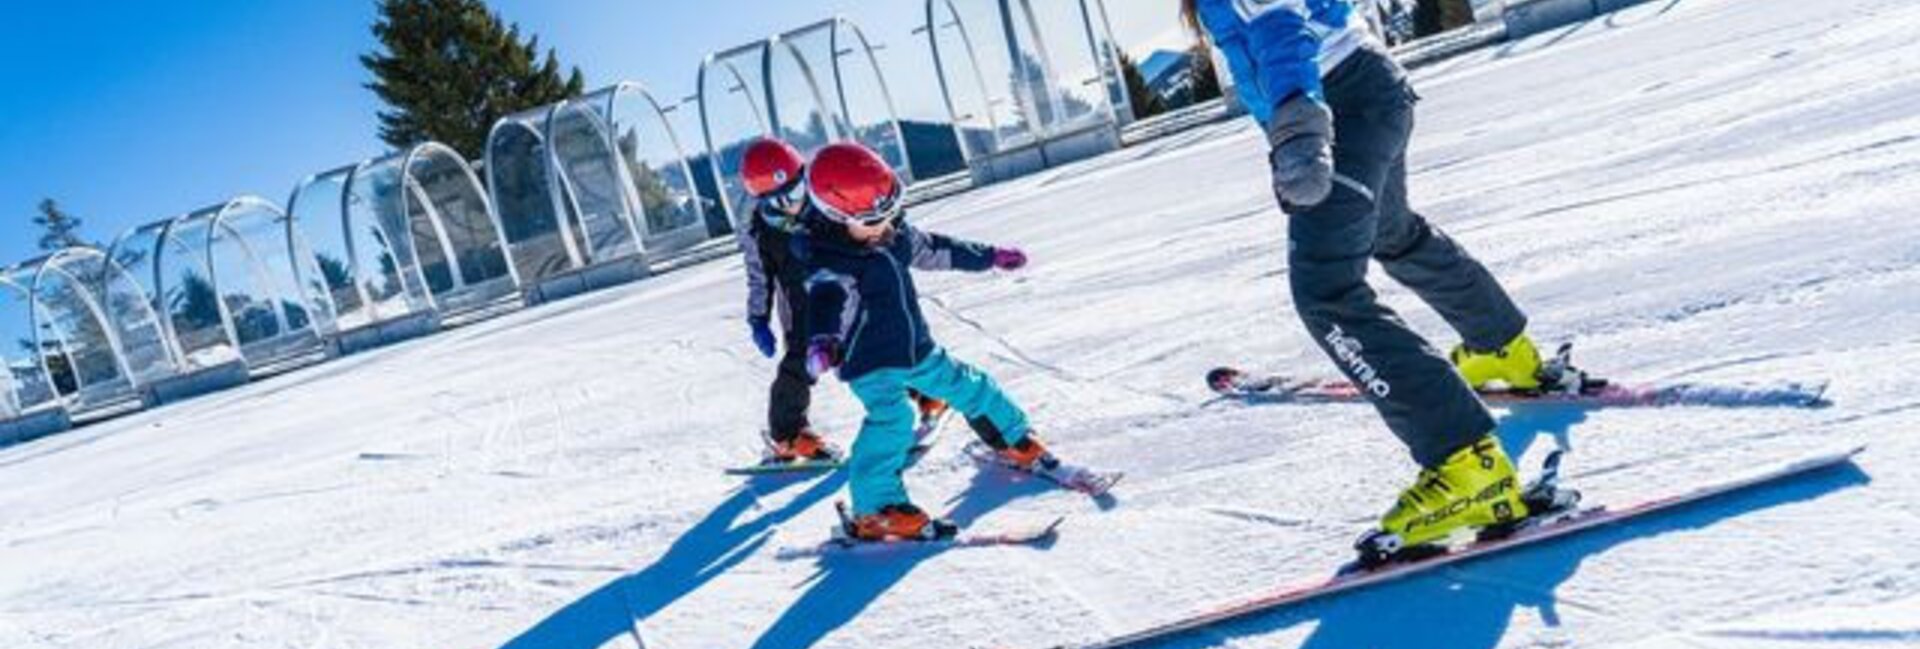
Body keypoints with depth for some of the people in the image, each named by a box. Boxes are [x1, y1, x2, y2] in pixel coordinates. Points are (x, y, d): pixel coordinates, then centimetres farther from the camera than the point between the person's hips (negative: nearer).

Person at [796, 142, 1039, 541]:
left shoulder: (894, 234, 0)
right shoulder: (830, 263, -25)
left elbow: (934, 250, 17)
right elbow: (827, 299, -45)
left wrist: (990, 257, 27)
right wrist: (822, 341, -67)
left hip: (917, 350, 8)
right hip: (871, 365, -8)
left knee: (970, 388, 17)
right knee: (891, 419, -28)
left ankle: (1016, 443, 41)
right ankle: (875, 509, -20)